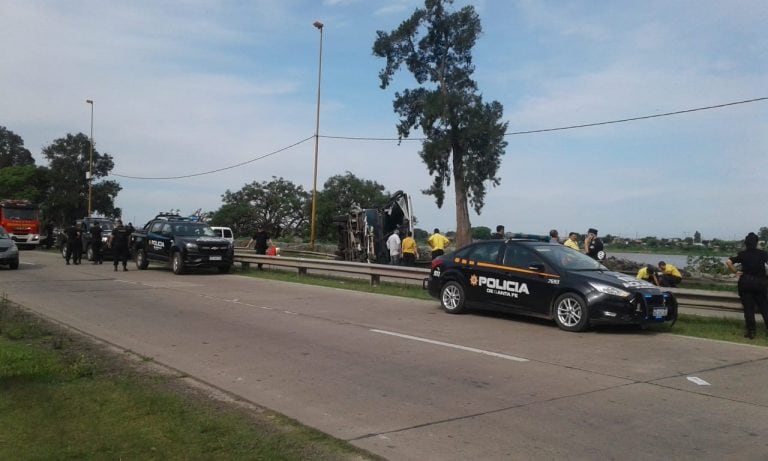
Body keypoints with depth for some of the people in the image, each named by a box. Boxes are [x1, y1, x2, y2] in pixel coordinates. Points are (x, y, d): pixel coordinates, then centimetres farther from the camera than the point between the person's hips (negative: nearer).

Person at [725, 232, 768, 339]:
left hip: (745, 282, 0)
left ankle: (751, 331, 4)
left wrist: (736, 272, -1)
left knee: (748, 308, 4)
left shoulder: (742, 254, -2)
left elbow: (728, 262, -10)